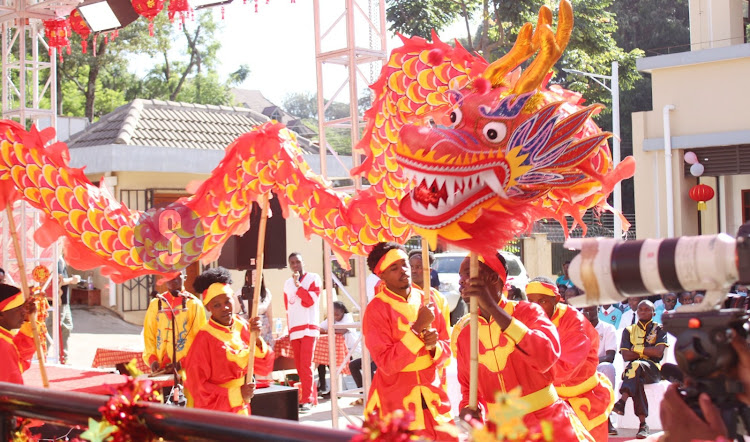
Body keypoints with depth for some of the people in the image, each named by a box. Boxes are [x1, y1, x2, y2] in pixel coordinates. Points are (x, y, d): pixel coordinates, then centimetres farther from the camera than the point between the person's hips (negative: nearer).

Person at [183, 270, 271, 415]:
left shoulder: (241, 326, 0)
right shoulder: (205, 338, -17)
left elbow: (263, 368, 0)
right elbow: (197, 386, -14)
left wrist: (256, 338, -14)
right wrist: (236, 394, -17)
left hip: (240, 408, 5)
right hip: (213, 412, -5)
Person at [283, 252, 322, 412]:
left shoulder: (313, 278, 1)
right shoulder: (287, 283, 15)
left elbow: (310, 301, -10)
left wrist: (297, 285, -12)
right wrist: (289, 328, 15)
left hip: (309, 328, -5)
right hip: (294, 330, 5)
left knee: (306, 364, -14)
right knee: (299, 366, 4)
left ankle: (306, 400, -13)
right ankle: (309, 397, 11)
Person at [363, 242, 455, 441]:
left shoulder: (426, 299, 5)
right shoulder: (376, 310, -11)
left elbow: (446, 349, 10)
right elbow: (386, 364, -18)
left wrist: (434, 346, -14)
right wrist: (418, 328, -21)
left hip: (433, 398, 4)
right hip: (399, 404, -4)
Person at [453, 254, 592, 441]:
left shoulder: (527, 311, -8)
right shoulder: (462, 332, 3)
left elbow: (546, 356, -28)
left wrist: (493, 308, -30)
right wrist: (469, 409, -10)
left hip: (547, 422, -3)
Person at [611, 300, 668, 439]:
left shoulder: (659, 329, 13)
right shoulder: (629, 330, 18)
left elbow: (659, 352, -5)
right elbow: (625, 356, 3)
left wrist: (637, 348, -1)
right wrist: (648, 352, -4)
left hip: (652, 368, -1)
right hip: (632, 368, 1)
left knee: (636, 365, -37)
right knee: (637, 380, -36)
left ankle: (622, 402, -53)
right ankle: (642, 424, -42)